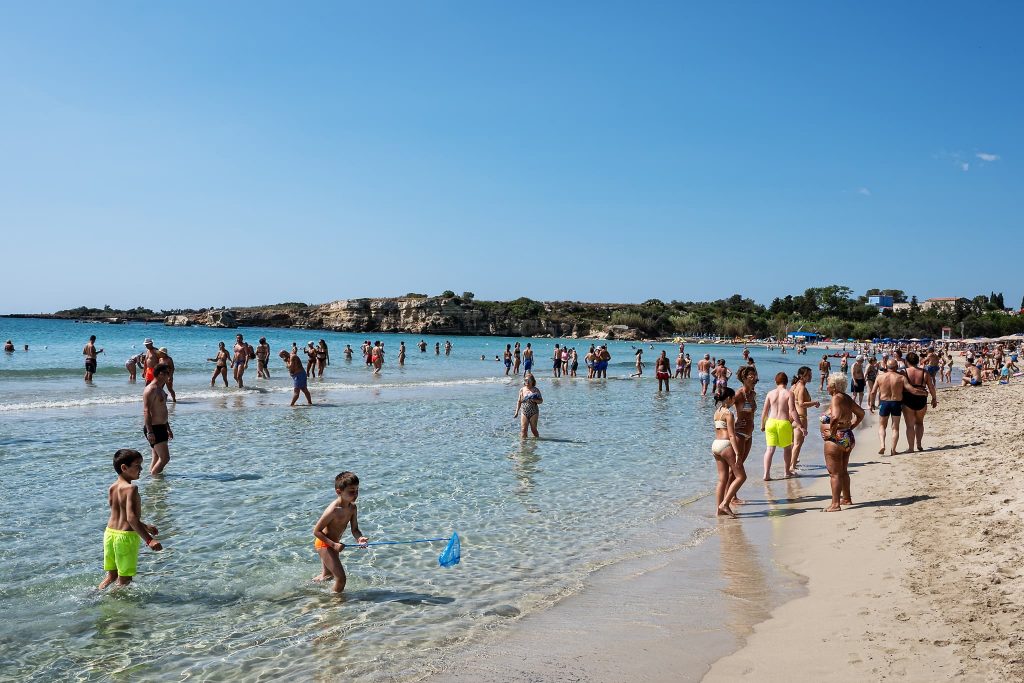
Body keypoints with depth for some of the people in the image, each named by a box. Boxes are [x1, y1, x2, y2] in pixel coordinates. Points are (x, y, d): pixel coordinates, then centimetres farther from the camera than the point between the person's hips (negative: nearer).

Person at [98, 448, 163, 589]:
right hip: (126, 536, -8)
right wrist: (149, 539, -30)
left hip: (110, 533, 8)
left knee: (111, 575, 22)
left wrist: (146, 527, 29)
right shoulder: (131, 488, -17)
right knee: (124, 579, 6)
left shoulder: (112, 488, 9)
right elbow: (131, 517, -27)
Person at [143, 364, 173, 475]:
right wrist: (150, 432, -27)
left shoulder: (159, 389, 17)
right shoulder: (151, 390, -15)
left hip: (161, 428, 10)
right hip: (154, 429, -10)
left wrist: (168, 428, 27)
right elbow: (146, 411, -22)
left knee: (157, 458, 13)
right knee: (165, 458, -12)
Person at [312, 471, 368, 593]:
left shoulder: (352, 507, -7)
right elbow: (316, 531, -26)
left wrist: (359, 538, -24)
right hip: (324, 544, -9)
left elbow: (355, 529, -2)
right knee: (341, 578, -16)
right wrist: (333, 544, -31)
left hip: (333, 543, 9)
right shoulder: (333, 510, -31)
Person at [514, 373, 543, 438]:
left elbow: (541, 401, 0)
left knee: (533, 429, 5)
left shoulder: (536, 390, -3)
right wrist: (517, 412, 10)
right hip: (524, 412, 2)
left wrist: (535, 400, -21)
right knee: (523, 429, -4)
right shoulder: (522, 390, 4)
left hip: (533, 413, -2)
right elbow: (519, 401, 13)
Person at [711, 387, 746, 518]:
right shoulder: (728, 413, -11)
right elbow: (731, 435, -17)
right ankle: (725, 503, -8)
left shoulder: (717, 412, 14)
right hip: (726, 445, -9)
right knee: (741, 476, -1)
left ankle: (719, 509, 10)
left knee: (722, 479, 11)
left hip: (715, 444, 9)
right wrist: (737, 454, -19)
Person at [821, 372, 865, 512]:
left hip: (835, 439, -9)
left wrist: (832, 431, -21)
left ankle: (835, 504, -2)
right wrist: (851, 427, 16)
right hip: (848, 438, 9)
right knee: (843, 471, 21)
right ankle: (847, 498, 31)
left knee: (834, 473, -4)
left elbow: (835, 417, -35)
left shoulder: (836, 398, -18)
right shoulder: (847, 398, 8)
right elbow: (861, 413, 19)